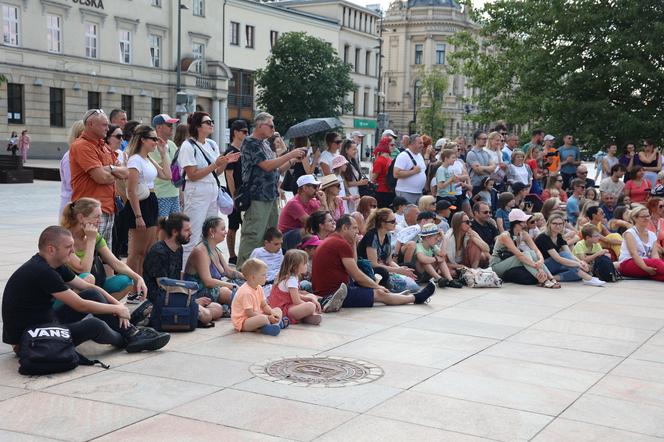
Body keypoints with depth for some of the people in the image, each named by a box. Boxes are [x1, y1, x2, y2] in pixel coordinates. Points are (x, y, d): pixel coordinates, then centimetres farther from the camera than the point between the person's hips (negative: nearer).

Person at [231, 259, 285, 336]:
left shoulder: (259, 288, 5)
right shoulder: (246, 292, -25)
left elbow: (264, 305, 10)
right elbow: (250, 313, -25)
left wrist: (272, 313, -11)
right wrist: (268, 317, -24)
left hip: (255, 316, 10)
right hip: (242, 322, -10)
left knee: (278, 310, 7)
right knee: (263, 318, -38)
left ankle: (275, 324, -19)